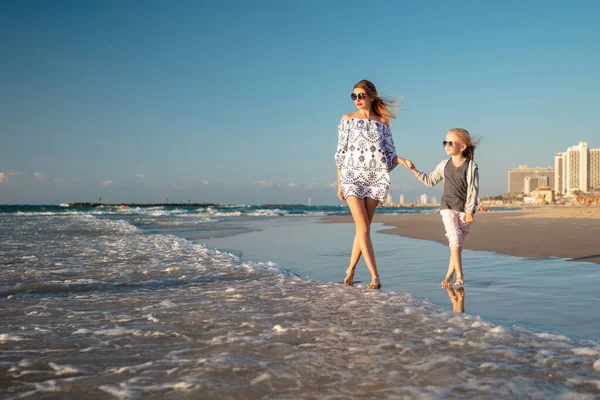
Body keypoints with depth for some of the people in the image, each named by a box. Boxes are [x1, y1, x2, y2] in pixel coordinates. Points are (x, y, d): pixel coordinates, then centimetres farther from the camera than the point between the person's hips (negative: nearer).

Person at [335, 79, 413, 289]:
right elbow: (341, 152, 7)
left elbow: (389, 154, 11)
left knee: (363, 228, 2)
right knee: (363, 227, -10)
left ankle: (350, 270, 17)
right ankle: (375, 276, -11)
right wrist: (339, 182, 4)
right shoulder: (348, 119, 8)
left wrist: (403, 161, -10)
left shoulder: (382, 122, 11)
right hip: (352, 177, -2)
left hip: (376, 179, 2)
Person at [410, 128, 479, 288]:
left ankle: (449, 276, 13)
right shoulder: (444, 165, 6)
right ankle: (459, 276, -10)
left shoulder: (471, 167, -6)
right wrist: (415, 171, 8)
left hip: (464, 209, -2)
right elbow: (430, 180, 19)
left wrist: (470, 211, -14)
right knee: (454, 238, -13)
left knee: (458, 243, 3)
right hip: (448, 207, 2)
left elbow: (473, 191, -9)